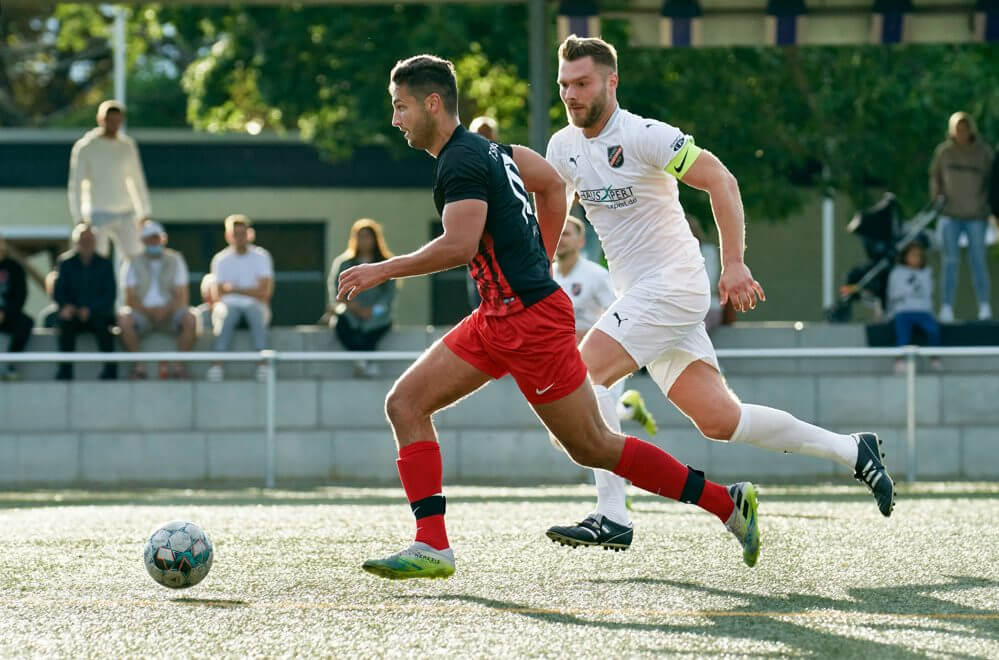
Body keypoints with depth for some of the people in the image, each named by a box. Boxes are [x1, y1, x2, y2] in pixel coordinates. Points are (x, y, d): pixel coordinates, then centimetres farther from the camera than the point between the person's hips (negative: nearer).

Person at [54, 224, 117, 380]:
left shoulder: (105, 264, 4)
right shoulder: (67, 263, 7)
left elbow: (109, 295, -3)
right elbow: (58, 292, 3)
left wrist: (91, 309, -19)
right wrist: (66, 306, -20)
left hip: (98, 313, -1)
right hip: (74, 312, 1)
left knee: (102, 322, -35)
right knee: (65, 321, -33)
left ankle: (110, 368, -34)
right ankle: (65, 370, -34)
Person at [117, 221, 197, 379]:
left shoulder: (174, 260, 10)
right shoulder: (134, 263, 8)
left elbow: (181, 296, 2)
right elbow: (130, 298, 0)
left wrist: (166, 310, -18)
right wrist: (147, 310, -19)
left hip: (168, 312, 1)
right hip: (142, 311, -1)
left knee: (190, 319, -31)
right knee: (124, 319, -33)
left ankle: (178, 363, -24)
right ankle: (138, 364, -24)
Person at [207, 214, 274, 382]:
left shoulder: (261, 256, 6)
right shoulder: (221, 260, 9)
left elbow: (265, 292, -4)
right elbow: (218, 296, 2)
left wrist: (235, 289, -6)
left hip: (254, 305, 0)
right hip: (230, 305, 0)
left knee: (257, 312, -36)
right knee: (224, 314, -35)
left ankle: (262, 366, -43)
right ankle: (217, 366, -45)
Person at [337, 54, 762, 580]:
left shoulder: (460, 163, -16)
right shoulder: (483, 149, 14)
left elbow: (459, 246, -29)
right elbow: (552, 184, 26)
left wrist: (382, 271, -22)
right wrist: (540, 264, 27)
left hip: (530, 318, -10)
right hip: (498, 319, 10)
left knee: (591, 447, -2)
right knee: (405, 403, 2)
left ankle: (728, 502, 7)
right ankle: (432, 547, -3)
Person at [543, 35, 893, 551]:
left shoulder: (643, 136, -15)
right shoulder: (563, 146, 8)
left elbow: (720, 180, -15)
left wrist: (734, 263, -19)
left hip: (673, 284, -8)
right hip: (637, 293, 8)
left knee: (585, 374, -20)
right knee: (720, 421, 5)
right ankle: (853, 452, 17)